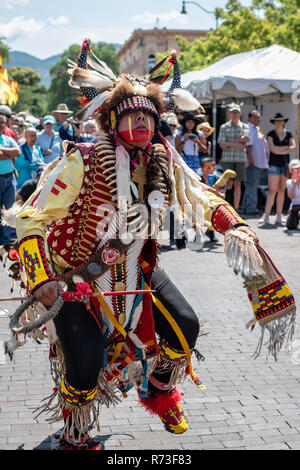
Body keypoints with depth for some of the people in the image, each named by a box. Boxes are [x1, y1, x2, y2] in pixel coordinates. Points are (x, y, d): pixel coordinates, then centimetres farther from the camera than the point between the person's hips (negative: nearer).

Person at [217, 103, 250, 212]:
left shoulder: (245, 127, 10)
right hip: (227, 159, -1)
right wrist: (237, 144, -8)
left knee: (238, 184, 1)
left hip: (240, 159, 1)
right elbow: (222, 145, -3)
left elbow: (245, 139, -8)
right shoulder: (224, 127, 7)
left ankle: (236, 209, 4)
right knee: (229, 183, -7)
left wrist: (230, 143, -11)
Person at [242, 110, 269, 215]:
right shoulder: (248, 129, -9)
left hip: (260, 163, 10)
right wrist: (250, 159, -25)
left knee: (252, 186, 12)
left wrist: (265, 162, 24)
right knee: (252, 186, -10)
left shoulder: (257, 129, 22)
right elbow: (248, 145, -18)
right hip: (253, 163, -10)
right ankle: (251, 208, -10)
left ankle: (246, 208, 17)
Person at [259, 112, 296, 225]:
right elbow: (272, 148, -11)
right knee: (272, 191, -10)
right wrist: (287, 147, -6)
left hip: (285, 164, 3)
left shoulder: (288, 134, 10)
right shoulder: (271, 134, 2)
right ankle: (266, 216, -11)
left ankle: (279, 216, 9)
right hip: (274, 164, -3)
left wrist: (279, 151, -11)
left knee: (281, 190, 4)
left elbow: (294, 147, -3)